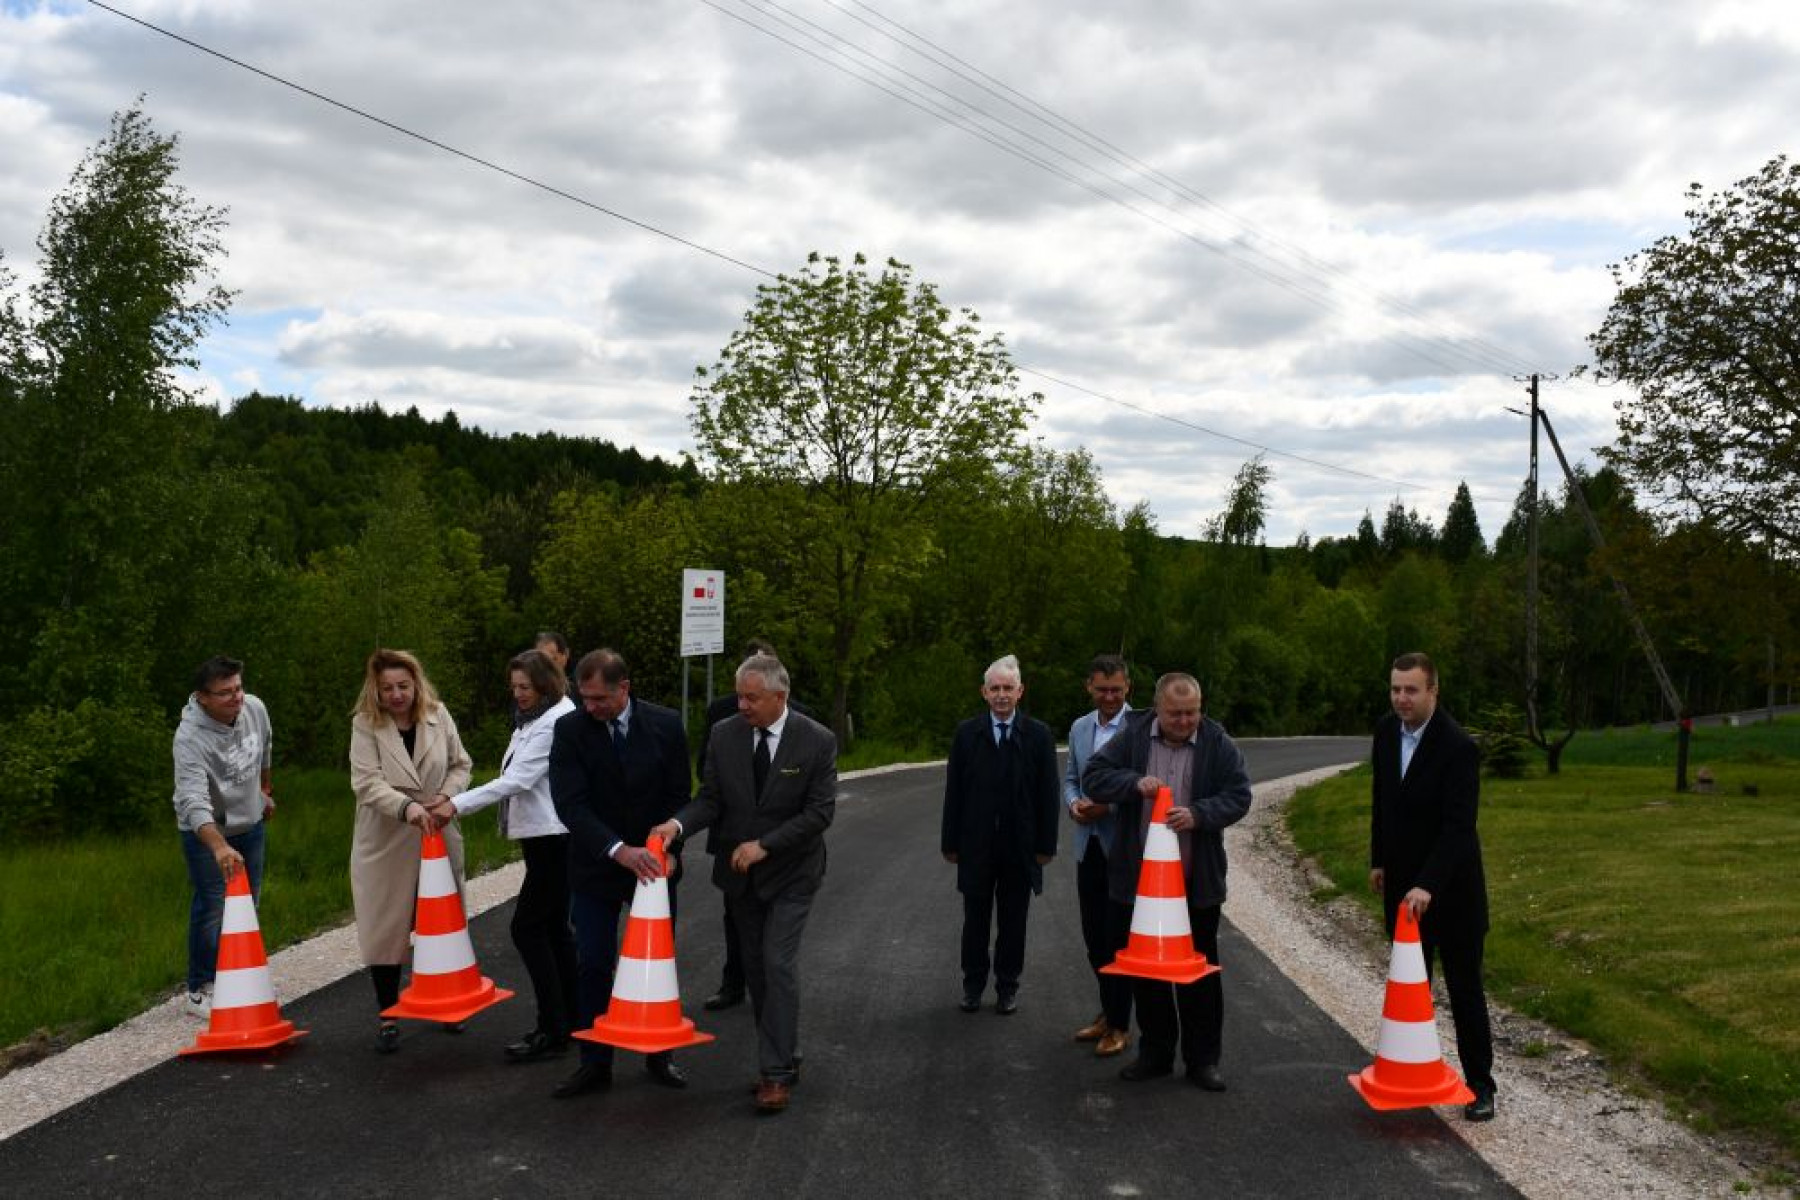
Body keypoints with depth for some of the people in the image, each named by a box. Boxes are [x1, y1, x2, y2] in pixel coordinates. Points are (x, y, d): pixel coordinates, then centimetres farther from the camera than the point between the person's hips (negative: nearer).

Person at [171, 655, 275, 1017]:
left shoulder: (255, 709, -13)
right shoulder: (190, 738, -33)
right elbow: (194, 801, -44)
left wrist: (265, 790, 23)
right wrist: (219, 847, -58)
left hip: (250, 822, 6)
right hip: (205, 831, -6)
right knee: (212, 909, -8)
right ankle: (198, 991, 8)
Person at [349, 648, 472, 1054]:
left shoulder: (438, 715, -2)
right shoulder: (365, 724, -10)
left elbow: (461, 765, 6)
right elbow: (367, 782, -19)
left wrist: (446, 796, -13)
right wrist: (407, 807, -34)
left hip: (437, 837, 3)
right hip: (385, 842, -3)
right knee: (386, 928, 3)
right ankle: (387, 1018, 15)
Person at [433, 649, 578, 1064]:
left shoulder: (557, 722, -17)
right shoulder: (531, 719, 15)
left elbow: (517, 779, -23)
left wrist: (458, 804, -23)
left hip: (555, 839, -10)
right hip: (541, 835, 10)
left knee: (528, 927, -9)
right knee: (552, 928, 13)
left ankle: (553, 1030, -5)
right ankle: (570, 1018, 21)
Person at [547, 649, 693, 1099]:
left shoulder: (666, 725, -9)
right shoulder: (570, 730, -12)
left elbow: (678, 795, -3)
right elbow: (571, 804, -21)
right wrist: (619, 850, -31)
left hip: (654, 864, 1)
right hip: (595, 868, -1)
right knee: (593, 966, 2)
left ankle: (659, 1054, 25)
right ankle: (595, 1064, 13)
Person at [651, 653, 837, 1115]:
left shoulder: (817, 741, -14)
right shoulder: (724, 735, -4)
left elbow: (819, 812, -15)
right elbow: (711, 798, -1)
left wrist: (764, 844, -22)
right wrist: (678, 824, -22)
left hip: (790, 872, -4)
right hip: (740, 871, 4)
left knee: (778, 964, -11)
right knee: (756, 968, 10)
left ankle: (776, 1072, -5)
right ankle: (783, 1059, 24)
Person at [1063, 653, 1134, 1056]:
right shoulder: (1079, 728, 10)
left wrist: (1110, 807, -19)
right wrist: (1074, 803, -4)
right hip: (1088, 843, 6)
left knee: (1118, 936, 1)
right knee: (1094, 935, 13)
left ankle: (1120, 1024, 13)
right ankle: (1107, 1011, 29)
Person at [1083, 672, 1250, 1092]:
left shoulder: (1218, 743, -5)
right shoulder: (1132, 735, -2)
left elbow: (1238, 796, -6)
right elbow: (1093, 776, -4)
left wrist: (1198, 814, -23)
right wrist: (1134, 783, -21)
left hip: (1198, 881, -1)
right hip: (1141, 877, 1)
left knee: (1201, 970, 7)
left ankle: (1203, 1059, 18)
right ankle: (1155, 1053, 24)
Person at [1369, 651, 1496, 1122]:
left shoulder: (1458, 747, -21)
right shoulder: (1387, 730, 0)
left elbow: (1459, 826, -26)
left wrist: (1427, 885, -33)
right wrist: (1378, 860, 15)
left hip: (1449, 886, -6)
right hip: (1401, 881, 6)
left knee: (1464, 988, 2)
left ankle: (1480, 1085, 11)